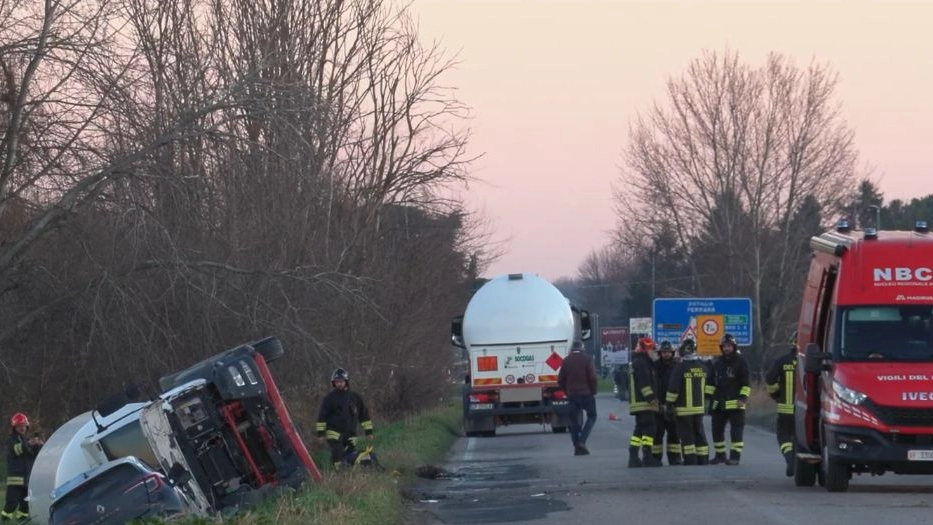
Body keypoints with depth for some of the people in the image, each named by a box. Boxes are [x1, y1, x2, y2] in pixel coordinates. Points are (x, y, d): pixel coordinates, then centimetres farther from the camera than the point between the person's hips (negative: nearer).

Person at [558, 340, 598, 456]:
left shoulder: (566, 361, 7)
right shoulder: (587, 359, -4)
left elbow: (560, 380, 7)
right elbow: (593, 377, -11)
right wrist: (593, 392, -1)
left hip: (572, 394, 3)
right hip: (586, 393, -3)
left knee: (574, 420, 8)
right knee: (591, 416, 10)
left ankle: (577, 447, 4)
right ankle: (582, 441, -8)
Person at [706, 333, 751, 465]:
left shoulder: (741, 362, -2)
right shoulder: (718, 363, 15)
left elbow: (746, 382, -6)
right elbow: (712, 382, 20)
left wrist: (743, 397, -15)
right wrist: (709, 395, 11)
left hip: (735, 403, -6)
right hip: (719, 403, 6)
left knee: (736, 431, -8)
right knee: (717, 430, 9)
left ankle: (735, 456, -8)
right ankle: (720, 455, 20)